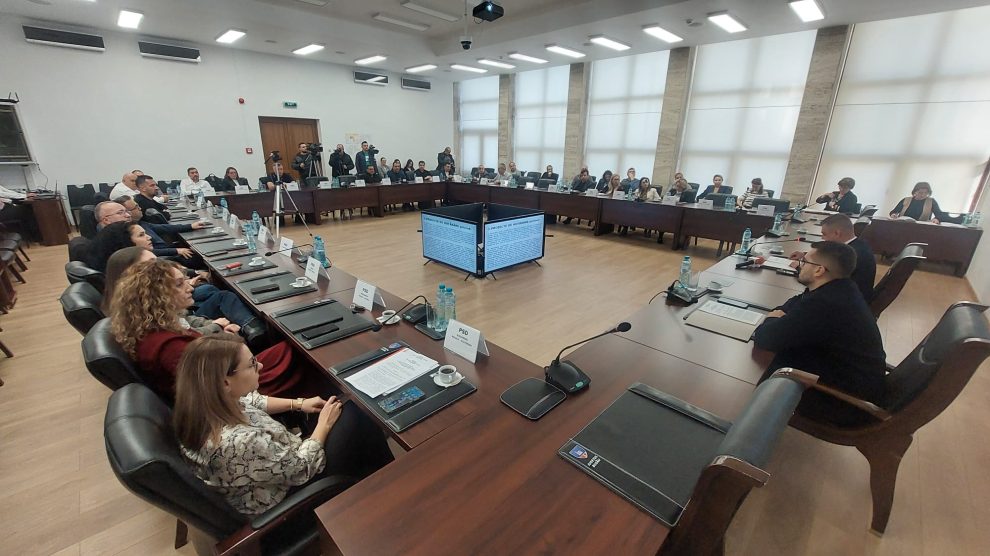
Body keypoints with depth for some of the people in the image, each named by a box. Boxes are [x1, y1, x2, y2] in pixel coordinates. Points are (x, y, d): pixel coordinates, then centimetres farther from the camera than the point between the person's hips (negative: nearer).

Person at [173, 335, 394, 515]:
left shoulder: (204, 404, -16)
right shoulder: (239, 443, -40)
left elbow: (248, 402, 7)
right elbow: (303, 469, -25)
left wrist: (298, 403, 2)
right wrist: (324, 425, -12)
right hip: (291, 494, -8)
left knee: (347, 408, 6)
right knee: (353, 417, -8)